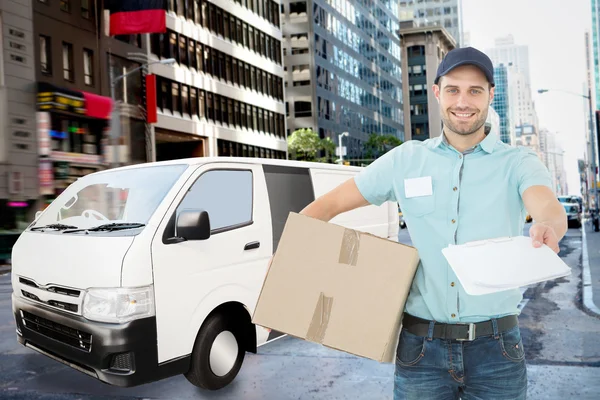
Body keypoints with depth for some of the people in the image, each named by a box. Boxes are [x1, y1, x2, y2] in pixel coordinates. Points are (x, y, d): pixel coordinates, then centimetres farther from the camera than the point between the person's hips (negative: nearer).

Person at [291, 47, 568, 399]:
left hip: (495, 348, 0)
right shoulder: (406, 160, 2)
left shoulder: (518, 162, 0)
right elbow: (330, 204, 4)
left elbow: (549, 208, -21)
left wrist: (548, 229, -45)